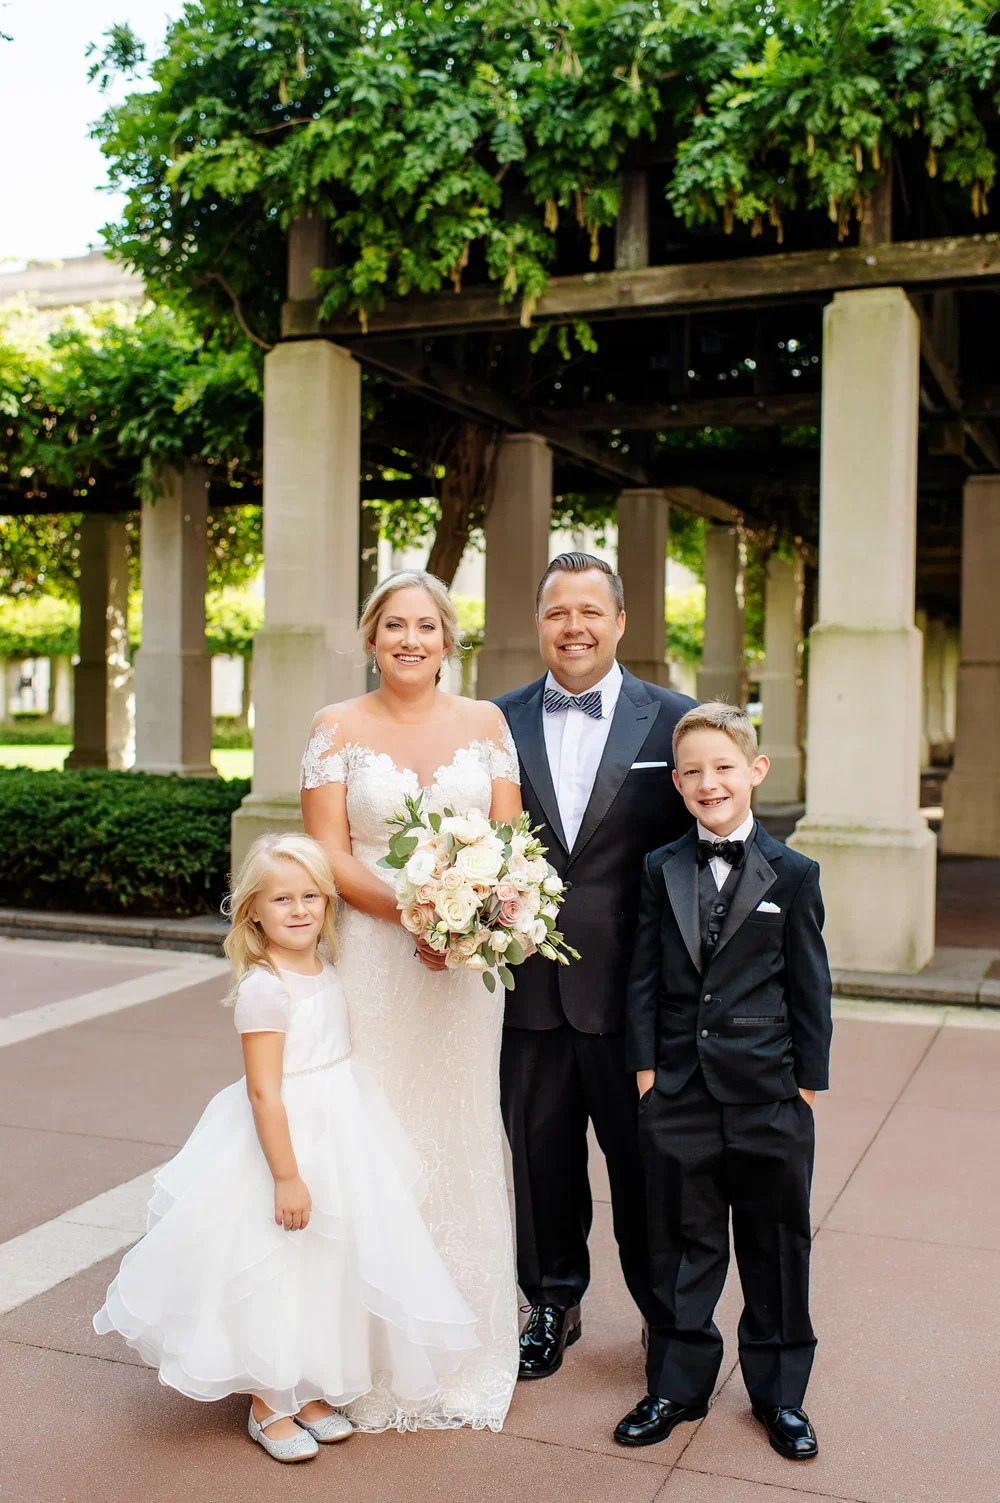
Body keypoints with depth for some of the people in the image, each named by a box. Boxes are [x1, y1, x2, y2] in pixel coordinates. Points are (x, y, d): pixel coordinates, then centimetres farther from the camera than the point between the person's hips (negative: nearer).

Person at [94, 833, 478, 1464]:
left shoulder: (325, 971, 2)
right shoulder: (264, 988, -21)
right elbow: (264, 1091, -22)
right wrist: (287, 1176, -22)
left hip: (338, 1139, 8)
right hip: (284, 1139, -8)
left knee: (326, 1268, 17)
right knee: (275, 1275, 6)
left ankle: (310, 1392, 34)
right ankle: (268, 1406, 25)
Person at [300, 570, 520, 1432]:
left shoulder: (485, 722, 6)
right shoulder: (339, 727, 1)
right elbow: (329, 856, -5)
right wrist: (412, 909, -19)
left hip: (467, 957, 2)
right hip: (373, 953, -2)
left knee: (462, 1136, 9)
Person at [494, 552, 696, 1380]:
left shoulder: (674, 720, -2)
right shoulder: (500, 722, 4)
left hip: (633, 992, -2)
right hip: (530, 989, 2)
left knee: (644, 1161, 10)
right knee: (541, 1155, 15)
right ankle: (553, 1304, 36)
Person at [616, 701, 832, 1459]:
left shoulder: (793, 873, -2)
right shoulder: (662, 870, 3)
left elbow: (811, 986, 0)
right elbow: (644, 978, 4)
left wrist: (807, 1080, -2)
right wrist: (645, 1066, -1)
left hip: (768, 1097, -1)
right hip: (679, 1094, 1)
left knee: (776, 1249, 12)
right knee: (683, 1247, 13)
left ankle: (780, 1394, 28)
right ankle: (677, 1386, 28)